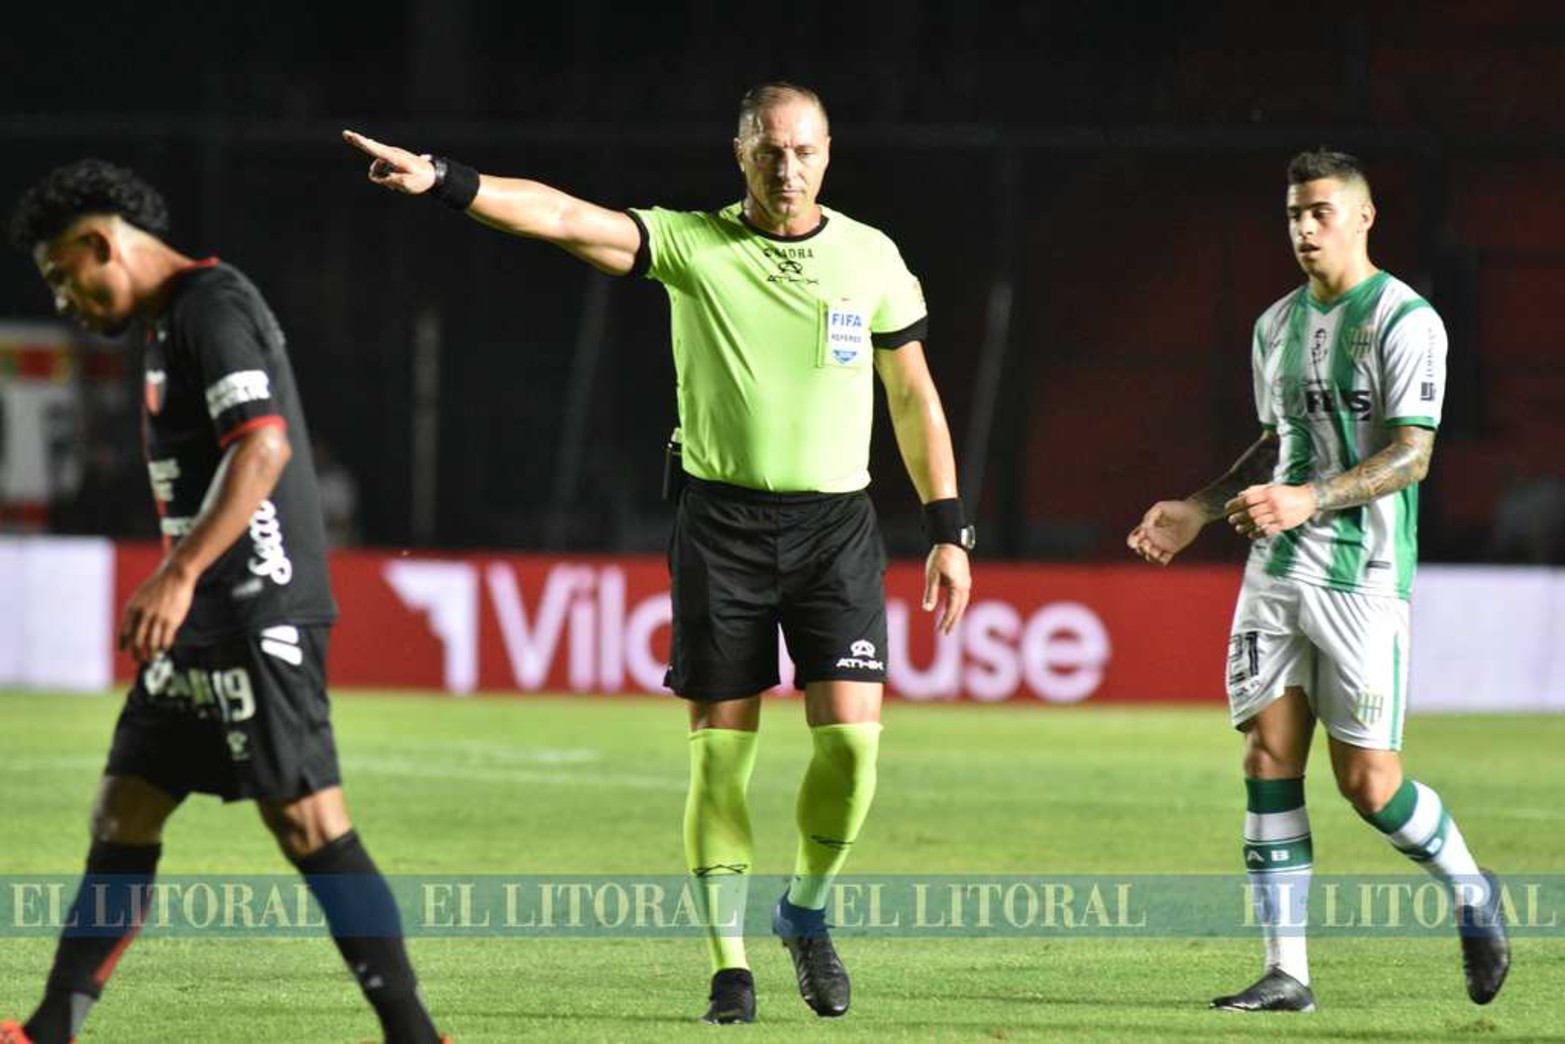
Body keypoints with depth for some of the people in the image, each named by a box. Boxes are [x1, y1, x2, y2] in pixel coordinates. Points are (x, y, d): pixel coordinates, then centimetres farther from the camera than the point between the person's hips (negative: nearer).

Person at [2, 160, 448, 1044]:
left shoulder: (213, 307, -11)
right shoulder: (169, 323, 20)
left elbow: (264, 447, -23)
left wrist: (179, 575, -29)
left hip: (256, 611, -10)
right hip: (207, 625, 10)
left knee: (309, 821, -11)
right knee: (124, 815, 9)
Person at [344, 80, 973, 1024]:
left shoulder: (871, 256, 3)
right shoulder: (694, 245, -3)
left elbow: (914, 397, 11)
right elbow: (565, 217, -16)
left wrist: (948, 530, 7)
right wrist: (445, 181, -30)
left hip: (836, 522, 1)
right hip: (723, 521, -1)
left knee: (851, 736, -10)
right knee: (721, 749, -1)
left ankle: (807, 912, 15)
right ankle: (730, 964, 9)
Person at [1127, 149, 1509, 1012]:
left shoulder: (1405, 321, -8)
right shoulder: (1276, 327, 14)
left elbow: (1411, 455, -14)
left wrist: (1310, 500, -26)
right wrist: (1200, 509, 15)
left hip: (1363, 577, -6)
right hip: (1275, 574, 6)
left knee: (1367, 781, -6)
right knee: (1268, 760, -3)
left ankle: (1471, 893, 22)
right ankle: (1286, 973, -1)